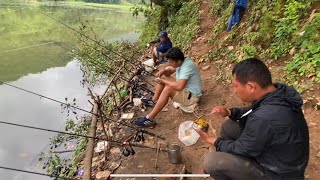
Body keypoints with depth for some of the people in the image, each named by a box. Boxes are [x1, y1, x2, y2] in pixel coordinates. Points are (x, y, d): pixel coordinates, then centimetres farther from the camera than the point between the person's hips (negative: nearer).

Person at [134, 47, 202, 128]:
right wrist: (163, 71, -12)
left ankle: (150, 119, -28)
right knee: (163, 77, 8)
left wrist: (163, 81, -26)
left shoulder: (187, 67, -30)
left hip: (191, 96, -10)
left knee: (168, 89, -33)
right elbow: (169, 71, 13)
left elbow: (179, 87, -40)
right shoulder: (181, 62, -3)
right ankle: (154, 100, 9)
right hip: (184, 89, 10)